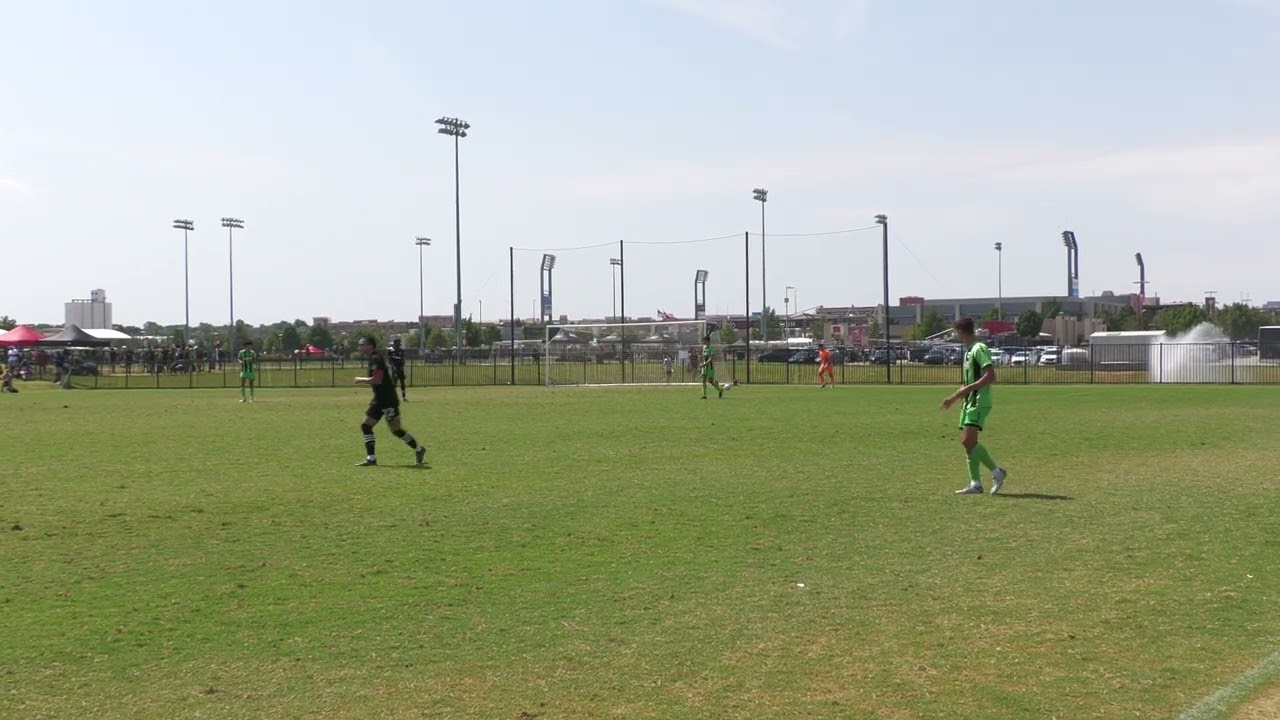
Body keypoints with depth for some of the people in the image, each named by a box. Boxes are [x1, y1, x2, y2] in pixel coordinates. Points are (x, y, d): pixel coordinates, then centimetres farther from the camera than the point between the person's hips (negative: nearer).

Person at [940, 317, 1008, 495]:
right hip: (969, 402, 10)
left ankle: (997, 472, -5)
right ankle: (975, 484, 7)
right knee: (966, 442, 5)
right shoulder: (969, 350, 18)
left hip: (979, 403, -10)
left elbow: (990, 376, -20)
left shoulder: (980, 349, -12)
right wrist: (954, 397, 29)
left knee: (969, 441, -17)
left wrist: (968, 389, -24)